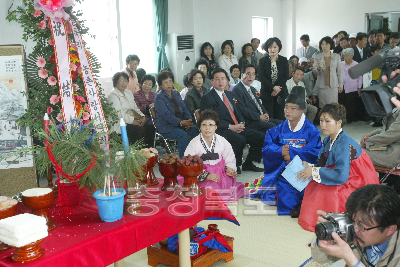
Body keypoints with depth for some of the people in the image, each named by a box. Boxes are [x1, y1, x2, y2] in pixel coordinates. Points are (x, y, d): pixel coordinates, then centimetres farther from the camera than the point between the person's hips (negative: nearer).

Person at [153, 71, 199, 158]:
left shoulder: (176, 94, 17)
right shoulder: (159, 97, -6)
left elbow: (184, 108, 15)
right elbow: (165, 115, -17)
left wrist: (189, 119, -7)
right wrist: (180, 123, -25)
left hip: (181, 123, 6)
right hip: (166, 127, -6)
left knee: (197, 130, -19)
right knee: (184, 135, -33)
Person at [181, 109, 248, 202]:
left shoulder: (222, 141, 3)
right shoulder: (194, 143, -6)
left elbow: (230, 159, 11)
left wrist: (229, 169, -13)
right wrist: (206, 175, -20)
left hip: (220, 173, 3)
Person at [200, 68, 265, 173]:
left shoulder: (229, 94, 21)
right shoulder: (207, 98, -5)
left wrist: (241, 123, 1)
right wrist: (231, 127, -19)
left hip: (237, 127, 8)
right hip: (221, 131, -8)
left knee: (260, 136, -5)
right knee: (240, 140, -33)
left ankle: (248, 164, 8)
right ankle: (234, 166, -11)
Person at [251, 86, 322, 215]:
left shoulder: (311, 130, -4)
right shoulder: (279, 129, 6)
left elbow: (315, 153, -15)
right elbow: (266, 149, -2)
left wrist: (291, 152, -18)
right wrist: (281, 151, -22)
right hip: (281, 170, 3)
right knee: (270, 199, -12)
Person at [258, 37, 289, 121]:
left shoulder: (284, 60, 9)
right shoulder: (262, 61, 4)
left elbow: (286, 76, 2)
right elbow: (261, 77, -5)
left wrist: (277, 89, -11)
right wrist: (273, 87, -15)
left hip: (281, 93, 1)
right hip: (267, 93, -1)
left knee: (280, 117, 1)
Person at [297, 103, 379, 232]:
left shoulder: (345, 145, -27)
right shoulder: (328, 140, 1)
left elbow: (341, 176, -33)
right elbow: (326, 165, 8)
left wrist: (314, 171, -26)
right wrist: (310, 166, -10)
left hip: (356, 186, -9)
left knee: (323, 192, -24)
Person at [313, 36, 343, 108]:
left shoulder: (336, 56, 8)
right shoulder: (317, 57, 7)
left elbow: (339, 71, 10)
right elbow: (314, 71, 0)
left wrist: (340, 85, 7)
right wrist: (318, 68, -23)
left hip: (333, 85, 0)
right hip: (322, 85, 0)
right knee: (322, 106, -1)